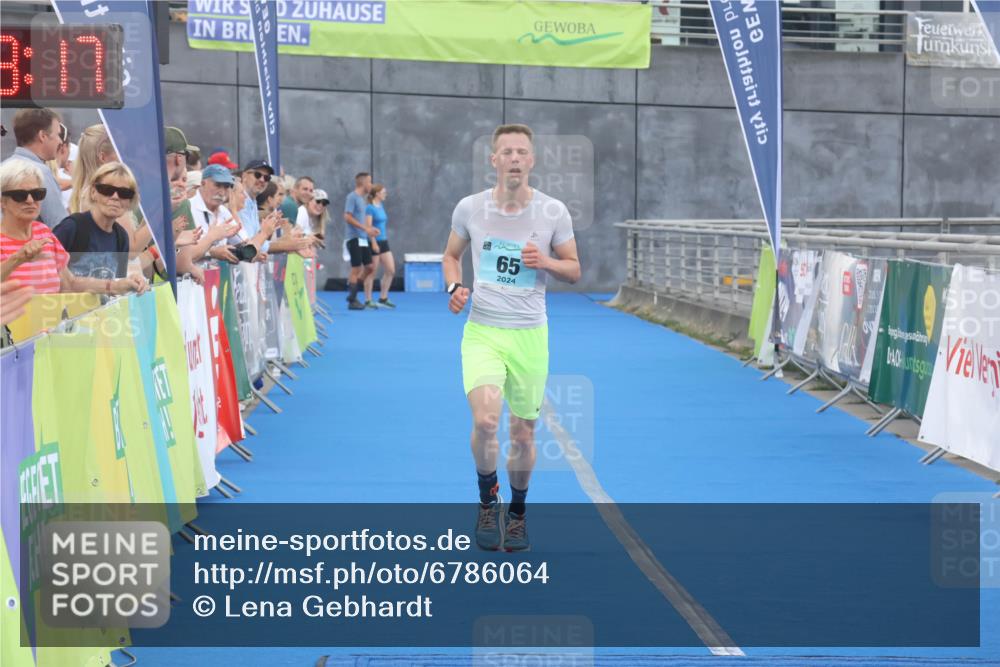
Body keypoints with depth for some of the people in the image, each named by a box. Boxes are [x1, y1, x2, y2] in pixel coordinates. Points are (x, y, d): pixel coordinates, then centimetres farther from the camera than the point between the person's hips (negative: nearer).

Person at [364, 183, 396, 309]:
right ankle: (368, 301, 7)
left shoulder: (381, 206, 12)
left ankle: (383, 298, 13)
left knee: (391, 270, 4)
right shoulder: (370, 208, -12)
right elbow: (368, 227, -17)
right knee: (372, 272, -1)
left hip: (384, 242, 8)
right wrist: (374, 243, -21)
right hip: (374, 242, -8)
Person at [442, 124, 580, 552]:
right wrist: (454, 286, -6)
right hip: (481, 332, -1)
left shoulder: (553, 212, -3)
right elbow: (451, 255, 15)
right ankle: (488, 503, 4)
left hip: (529, 335, 1)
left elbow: (574, 270, 5)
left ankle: (516, 513, 31)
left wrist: (546, 262, -15)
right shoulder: (470, 208, -1)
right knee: (485, 419, -22)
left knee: (523, 434, 7)